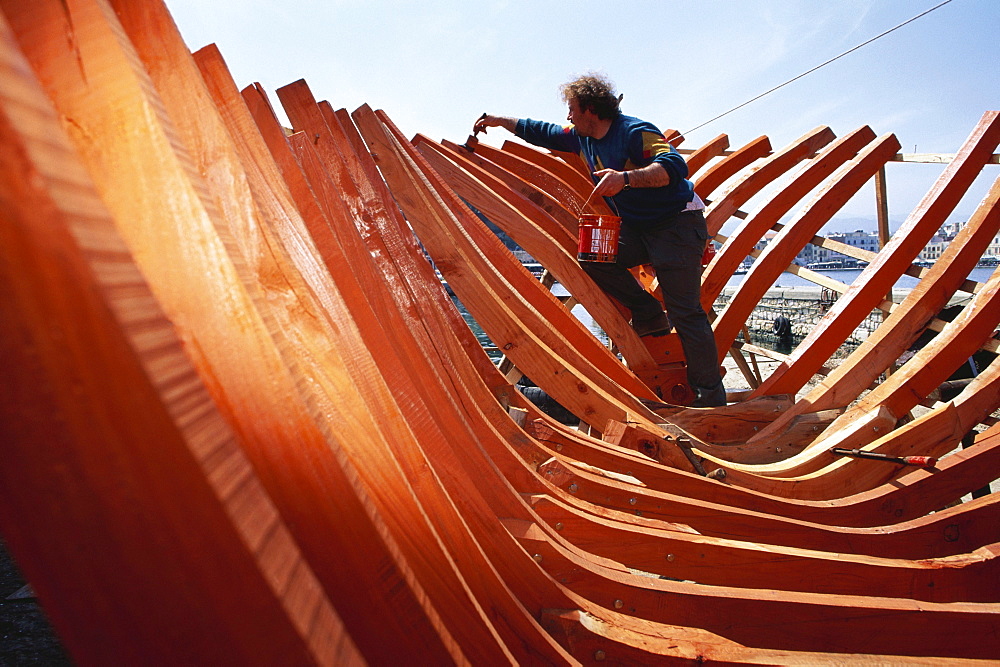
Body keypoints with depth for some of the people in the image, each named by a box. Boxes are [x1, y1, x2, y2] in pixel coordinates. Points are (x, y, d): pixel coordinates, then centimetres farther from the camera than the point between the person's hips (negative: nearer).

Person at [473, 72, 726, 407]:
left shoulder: (635, 132, -19)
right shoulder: (582, 138, 8)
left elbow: (675, 166, -33)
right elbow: (541, 133, 21)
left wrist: (626, 178, -44)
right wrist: (499, 120, 24)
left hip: (678, 224, -8)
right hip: (637, 228, 8)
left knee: (685, 313, -13)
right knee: (591, 257, -10)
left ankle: (710, 397, -4)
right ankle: (649, 315, 2)